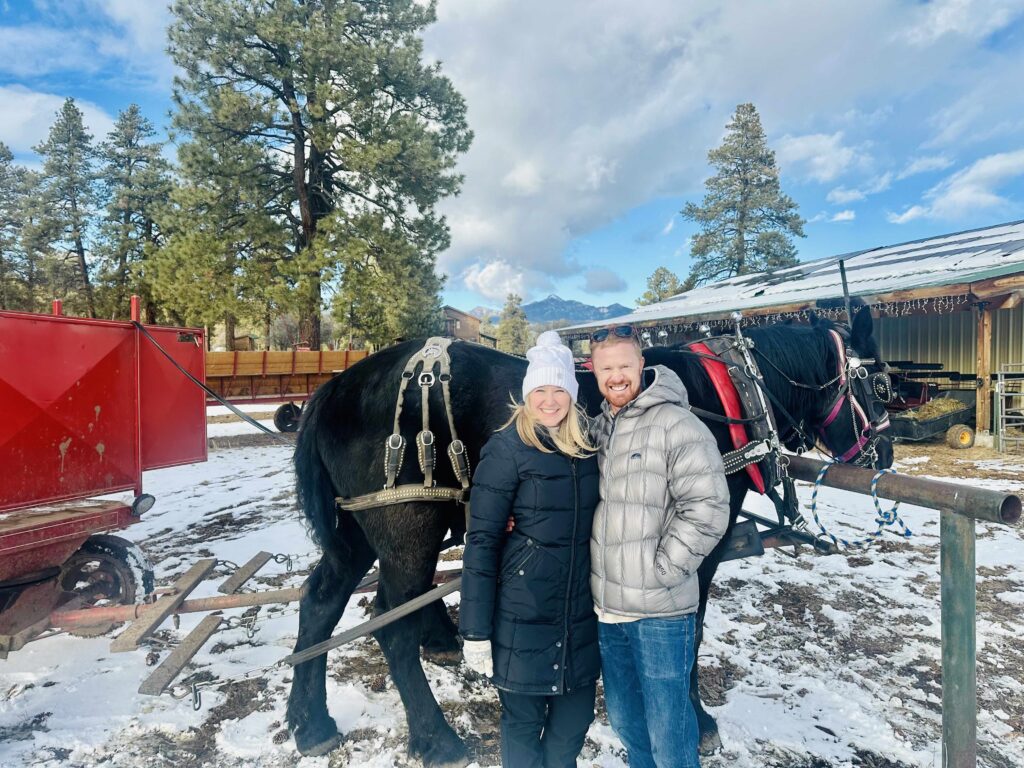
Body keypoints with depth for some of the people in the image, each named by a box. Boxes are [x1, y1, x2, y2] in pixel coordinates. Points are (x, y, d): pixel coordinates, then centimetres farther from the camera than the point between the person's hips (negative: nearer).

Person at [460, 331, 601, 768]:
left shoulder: (587, 442, 2)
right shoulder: (507, 449, -14)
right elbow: (481, 541, -14)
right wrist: (475, 630, -14)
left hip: (581, 610, 5)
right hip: (524, 612, -5)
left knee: (576, 715, 19)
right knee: (523, 718, 13)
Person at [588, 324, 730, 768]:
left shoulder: (676, 425, -12)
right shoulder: (597, 428, 7)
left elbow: (706, 510, -17)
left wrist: (659, 571, -17)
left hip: (660, 610, -6)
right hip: (607, 606, 6)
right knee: (624, 720, 23)